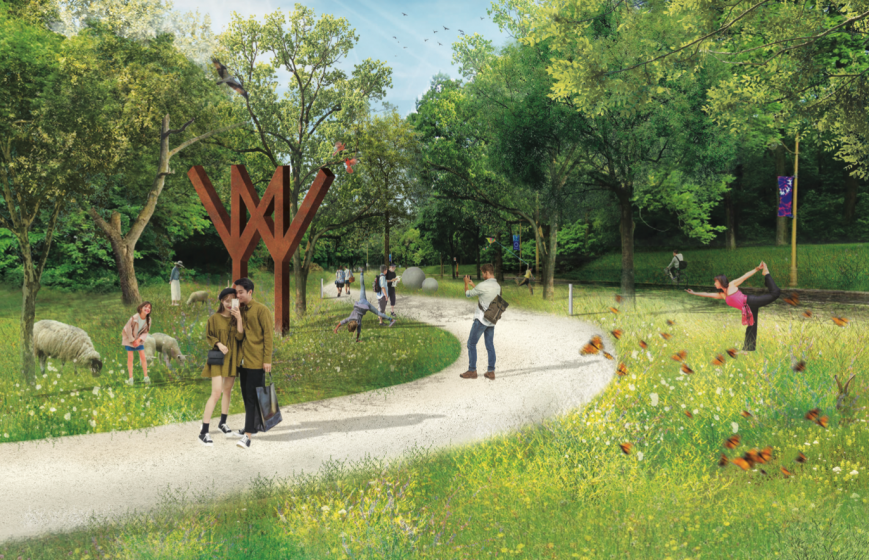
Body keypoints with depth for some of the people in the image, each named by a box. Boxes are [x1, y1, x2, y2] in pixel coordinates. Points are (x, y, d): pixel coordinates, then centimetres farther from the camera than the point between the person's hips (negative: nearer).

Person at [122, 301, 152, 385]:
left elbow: (145, 332, -4)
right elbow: (128, 330, -18)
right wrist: (133, 340, -13)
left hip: (139, 340, 4)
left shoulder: (148, 319, -11)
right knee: (130, 358, -2)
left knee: (143, 357, -1)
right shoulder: (134, 318, -26)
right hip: (129, 339, -4)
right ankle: (131, 378, 4)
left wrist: (139, 340, -17)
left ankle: (146, 376, 6)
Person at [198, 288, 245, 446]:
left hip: (232, 359, 4)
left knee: (227, 391, 14)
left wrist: (239, 319, -18)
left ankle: (222, 423, 32)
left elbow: (240, 336, -8)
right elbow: (209, 336, 0)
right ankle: (204, 432, -13)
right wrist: (218, 344, -18)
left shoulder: (236, 319, 4)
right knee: (216, 393, -14)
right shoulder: (214, 318, -4)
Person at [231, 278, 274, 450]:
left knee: (253, 397, -7)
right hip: (243, 360, 7)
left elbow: (268, 335, -11)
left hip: (256, 362, -7)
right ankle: (252, 426, 28)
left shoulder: (261, 310, -9)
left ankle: (248, 435, -9)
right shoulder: (239, 310, 14)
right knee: (247, 396, 15)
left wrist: (267, 359, -16)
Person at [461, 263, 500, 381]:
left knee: (471, 344, 3)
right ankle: (491, 372, 9)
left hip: (481, 319, -7)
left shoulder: (484, 285, -18)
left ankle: (472, 371, 5)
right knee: (490, 345, 10)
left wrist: (466, 283, 14)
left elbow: (468, 294, -4)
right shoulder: (498, 286, 7)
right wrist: (472, 284, 28)